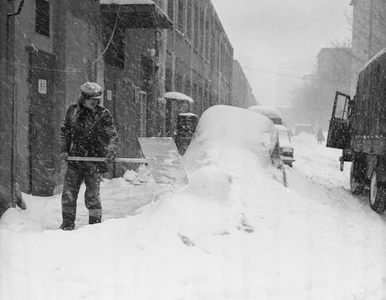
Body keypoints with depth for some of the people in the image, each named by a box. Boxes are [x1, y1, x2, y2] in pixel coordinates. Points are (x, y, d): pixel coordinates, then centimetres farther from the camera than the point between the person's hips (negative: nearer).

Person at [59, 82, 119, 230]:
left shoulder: (104, 115, -6)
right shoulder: (73, 110, 3)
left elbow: (113, 136, -7)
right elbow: (64, 131, 14)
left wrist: (110, 151, -23)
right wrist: (64, 149, 5)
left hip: (95, 161, -3)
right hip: (74, 160, 4)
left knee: (92, 195, -1)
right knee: (68, 194, 6)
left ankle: (95, 225, 14)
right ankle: (68, 223, 20)